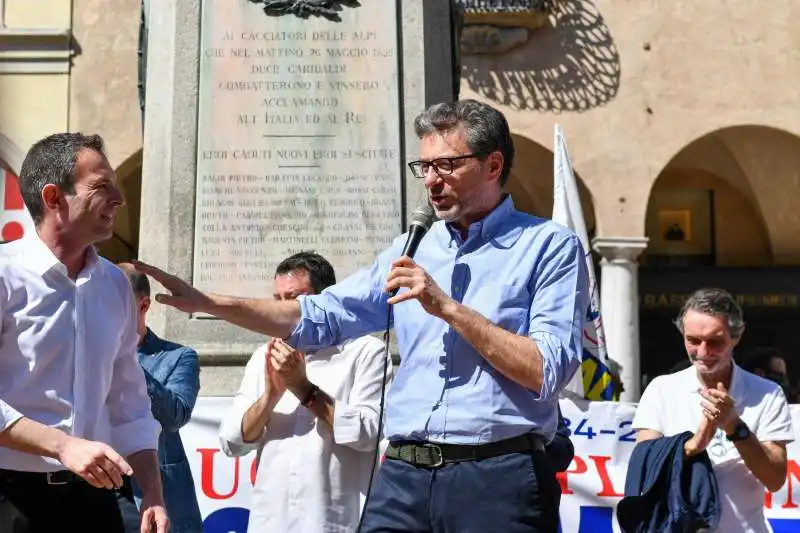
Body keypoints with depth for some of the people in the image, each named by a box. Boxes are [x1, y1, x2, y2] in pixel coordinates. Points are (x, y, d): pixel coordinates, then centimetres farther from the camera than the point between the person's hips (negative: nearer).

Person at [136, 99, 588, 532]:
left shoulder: (550, 246, -1)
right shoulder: (414, 249, 16)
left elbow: (548, 374, -11)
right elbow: (319, 318, 14)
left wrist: (448, 308, -14)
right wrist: (210, 303, 7)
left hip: (498, 477, -4)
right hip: (404, 474, 5)